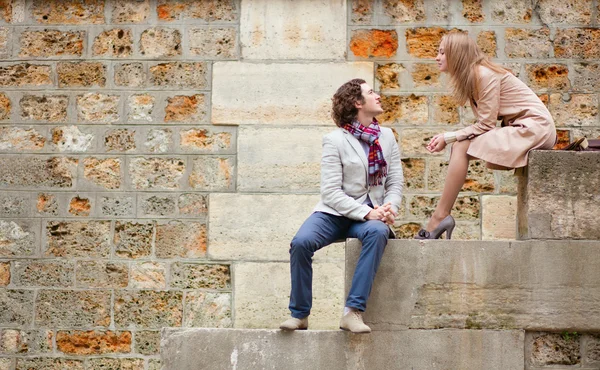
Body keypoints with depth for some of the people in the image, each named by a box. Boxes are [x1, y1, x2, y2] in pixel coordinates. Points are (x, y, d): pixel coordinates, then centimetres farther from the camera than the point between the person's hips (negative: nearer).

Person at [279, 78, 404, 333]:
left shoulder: (387, 137, 11)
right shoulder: (335, 141, -4)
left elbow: (395, 182, 10)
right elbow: (331, 192, -11)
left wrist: (390, 207, -12)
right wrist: (366, 213, -22)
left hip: (372, 214, 2)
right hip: (335, 213, -2)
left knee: (378, 232, -35)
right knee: (301, 242, -31)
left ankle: (353, 312, -35)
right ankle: (299, 314, -13)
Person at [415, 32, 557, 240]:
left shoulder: (484, 74, -15)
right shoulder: (472, 75, 13)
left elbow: (486, 125, -18)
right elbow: (484, 123, 6)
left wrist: (449, 137, -13)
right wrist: (447, 138, -5)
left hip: (534, 126, -9)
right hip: (518, 126, 9)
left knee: (461, 148, -17)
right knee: (460, 146, -1)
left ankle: (440, 216, -16)